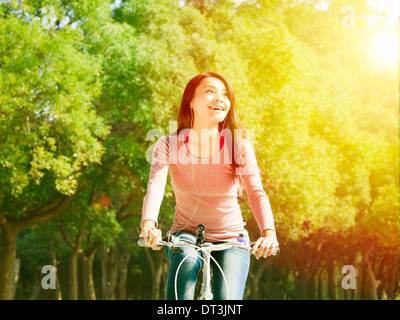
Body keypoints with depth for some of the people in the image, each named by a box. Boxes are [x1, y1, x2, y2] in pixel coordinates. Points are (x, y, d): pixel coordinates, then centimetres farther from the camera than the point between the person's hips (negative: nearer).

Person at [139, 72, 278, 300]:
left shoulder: (239, 146, -9)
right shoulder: (169, 146, -9)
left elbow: (257, 193, -21)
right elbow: (155, 186, -26)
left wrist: (269, 232, -41)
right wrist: (148, 224, -47)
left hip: (230, 238, 1)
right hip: (186, 233, 0)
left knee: (227, 299, -19)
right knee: (186, 258, -35)